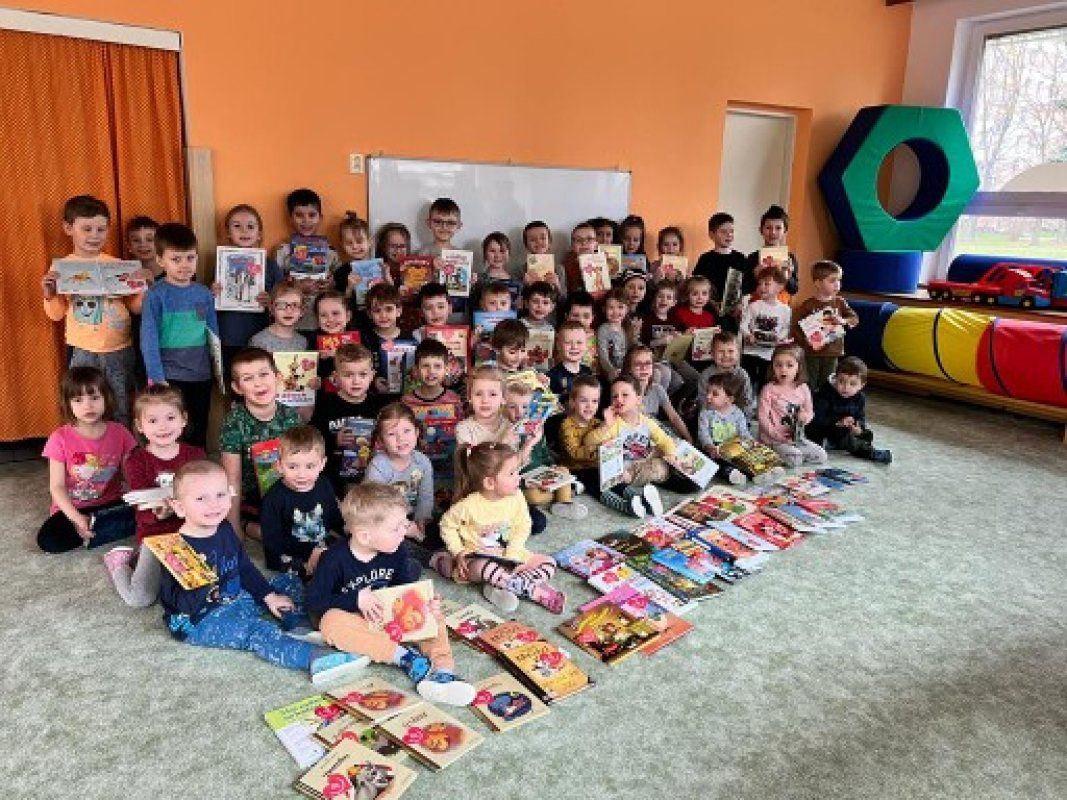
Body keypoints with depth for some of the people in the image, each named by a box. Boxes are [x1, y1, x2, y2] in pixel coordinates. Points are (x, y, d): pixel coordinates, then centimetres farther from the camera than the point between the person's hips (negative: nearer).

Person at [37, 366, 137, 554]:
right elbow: (57, 486, -11)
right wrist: (77, 518, -26)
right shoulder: (60, 438, -10)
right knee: (48, 540, -29)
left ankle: (88, 533, -12)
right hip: (73, 509, -1)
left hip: (110, 505, 1)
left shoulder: (119, 433, -4)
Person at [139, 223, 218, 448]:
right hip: (169, 378, -4)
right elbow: (148, 338, -9)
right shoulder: (156, 295, -6)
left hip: (201, 376, 4)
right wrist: (156, 377, -14)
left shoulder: (204, 293, 5)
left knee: (198, 436, 16)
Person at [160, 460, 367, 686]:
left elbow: (245, 568, 14)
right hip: (197, 620, -9)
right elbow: (180, 604, -25)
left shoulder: (224, 530, 3)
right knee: (256, 630, -31)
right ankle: (315, 658, -47)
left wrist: (269, 596, 10)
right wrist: (200, 585, -45)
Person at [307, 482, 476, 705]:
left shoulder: (397, 552, -5)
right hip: (356, 620, -4)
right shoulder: (335, 559, -17)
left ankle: (442, 670, -34)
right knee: (331, 622, -35)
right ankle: (405, 656, -35)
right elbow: (314, 602, -14)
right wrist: (356, 600, -26)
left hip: (392, 617, 4)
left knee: (433, 613, -15)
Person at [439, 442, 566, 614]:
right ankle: (536, 591, -35)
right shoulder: (469, 505, -20)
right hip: (478, 557, -5)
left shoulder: (516, 498, -12)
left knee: (548, 563, -8)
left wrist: (512, 553, -17)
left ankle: (503, 587, -28)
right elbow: (447, 525, -5)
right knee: (482, 568, -40)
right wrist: (459, 553, -11)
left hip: (508, 554, 5)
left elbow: (522, 527, -4)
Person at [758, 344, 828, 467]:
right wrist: (776, 434, -18)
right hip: (773, 440, -5)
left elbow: (809, 412, 14)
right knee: (794, 459, -28)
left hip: (797, 437, 6)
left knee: (821, 456, -8)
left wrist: (805, 416, -10)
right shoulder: (769, 390, -7)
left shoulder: (803, 389, 6)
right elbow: (763, 417, -10)